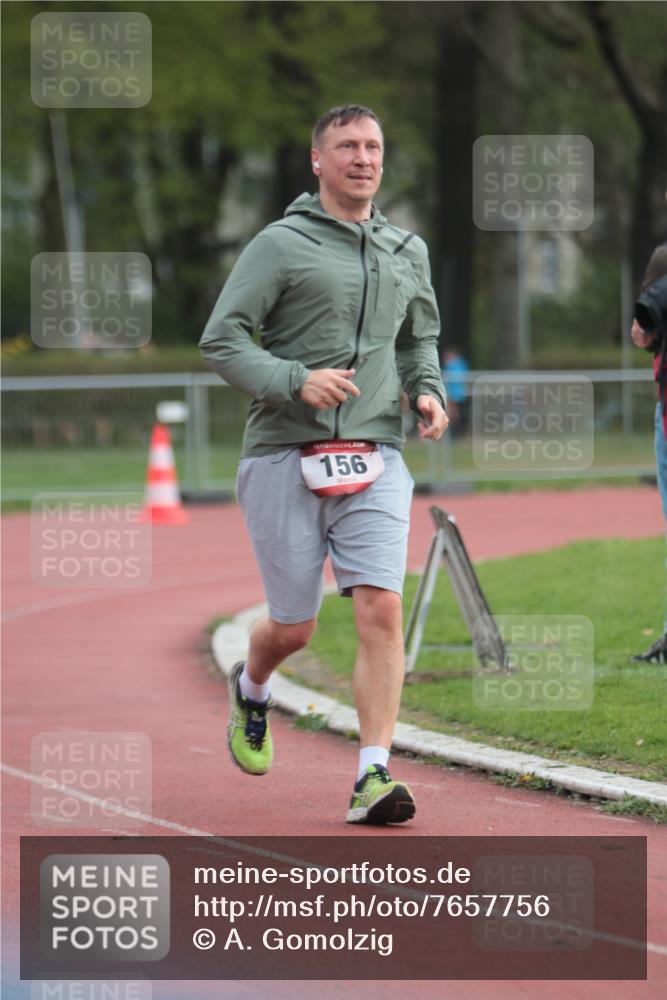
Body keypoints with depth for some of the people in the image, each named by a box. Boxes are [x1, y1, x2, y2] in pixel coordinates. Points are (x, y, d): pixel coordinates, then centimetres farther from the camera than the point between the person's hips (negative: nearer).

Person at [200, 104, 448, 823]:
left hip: (374, 461, 3)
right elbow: (220, 340, -6)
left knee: (381, 610, -14)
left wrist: (427, 390, 11)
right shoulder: (281, 245, -2)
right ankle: (251, 689, 41)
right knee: (293, 627, 5)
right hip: (285, 458, -3)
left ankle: (373, 778, -15)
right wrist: (295, 381, -19)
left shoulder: (408, 252, 15)